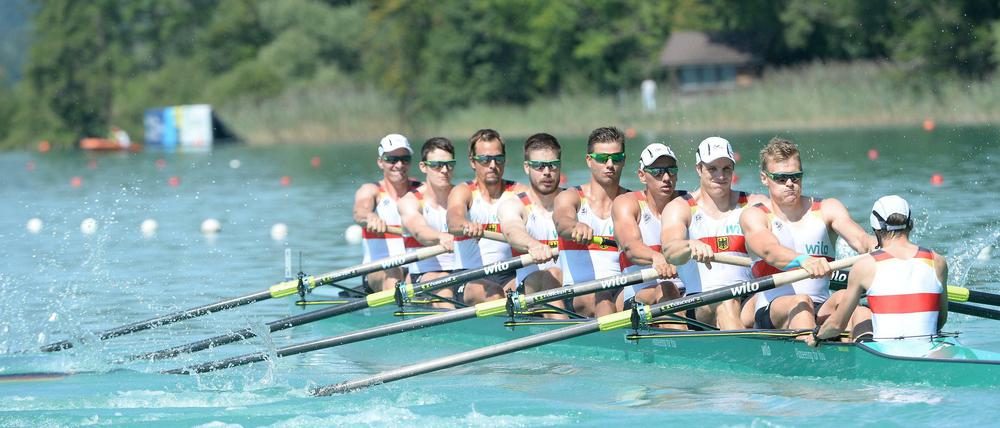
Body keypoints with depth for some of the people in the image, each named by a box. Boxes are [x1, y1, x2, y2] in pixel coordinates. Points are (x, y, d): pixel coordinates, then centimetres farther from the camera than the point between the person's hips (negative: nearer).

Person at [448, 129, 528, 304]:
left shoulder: (518, 192, 9)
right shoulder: (462, 192, 2)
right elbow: (453, 220, -21)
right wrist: (466, 225, -47)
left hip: (510, 276, 2)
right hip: (472, 278, -2)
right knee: (493, 294, -33)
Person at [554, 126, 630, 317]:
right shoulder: (570, 197, 7)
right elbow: (562, 222, -17)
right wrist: (577, 227, -43)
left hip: (621, 292, 3)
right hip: (577, 292, -3)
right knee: (601, 299, -36)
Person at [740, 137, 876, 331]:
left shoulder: (827, 209, 13)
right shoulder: (754, 216, 4)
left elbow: (859, 239, -5)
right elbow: (770, 252, -18)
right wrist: (803, 260, -40)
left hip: (823, 309, 2)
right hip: (771, 312, -2)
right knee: (800, 303, -33)